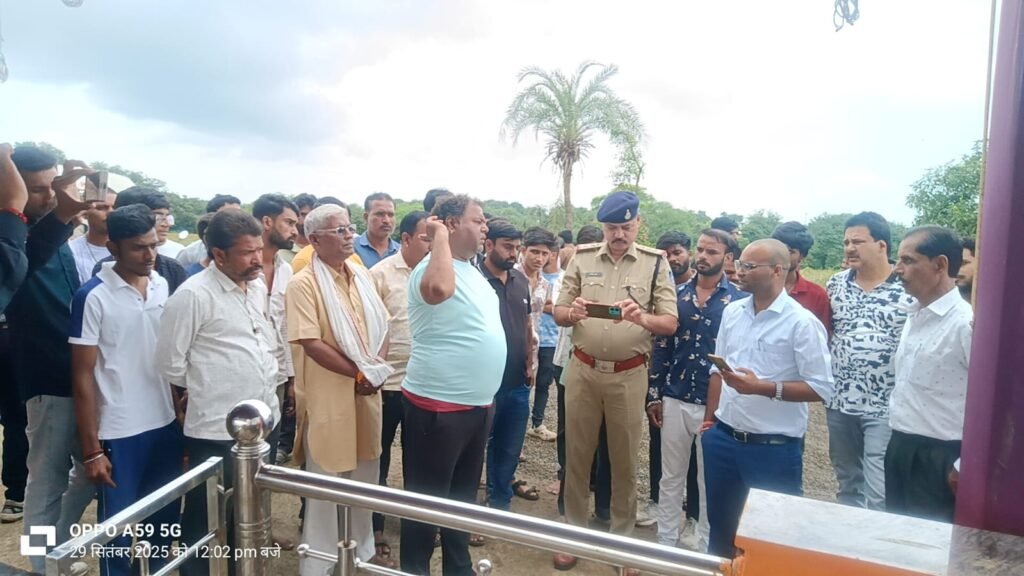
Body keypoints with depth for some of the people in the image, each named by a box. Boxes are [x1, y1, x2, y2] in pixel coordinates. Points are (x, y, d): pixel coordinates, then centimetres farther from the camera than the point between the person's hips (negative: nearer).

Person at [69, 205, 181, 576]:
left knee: (164, 520, 16)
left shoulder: (164, 286, 2)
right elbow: (83, 377, -9)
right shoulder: (93, 297, -11)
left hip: (166, 425, 4)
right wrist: (91, 449, -9)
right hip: (118, 434, -4)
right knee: (118, 530, 10)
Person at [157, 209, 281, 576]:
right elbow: (170, 362, -9)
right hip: (217, 430, -7)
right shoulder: (193, 295, -15)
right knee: (206, 521, 11)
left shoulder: (258, 288, 7)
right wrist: (194, 401, 4)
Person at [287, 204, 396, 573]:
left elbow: (381, 327, 10)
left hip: (367, 392, 6)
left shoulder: (362, 276, 8)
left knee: (365, 476, 18)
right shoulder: (304, 284, -12)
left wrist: (377, 371, -6)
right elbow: (311, 343, -19)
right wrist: (359, 374, -16)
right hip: (328, 396, -6)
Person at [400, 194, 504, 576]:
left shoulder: (473, 271, 12)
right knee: (427, 499, 8)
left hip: (478, 404, 9)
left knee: (463, 495, 22)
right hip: (438, 406, -9)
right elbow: (440, 289, -42)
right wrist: (439, 236, -26)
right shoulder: (433, 268, -16)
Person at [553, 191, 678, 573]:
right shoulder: (581, 258, 2)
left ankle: (622, 537, 31)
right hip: (583, 369, 1)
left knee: (624, 459, 12)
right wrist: (573, 312, -20)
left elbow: (671, 322, -6)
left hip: (629, 375, -1)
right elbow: (558, 314, 3)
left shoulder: (655, 263, -2)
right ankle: (573, 532, 29)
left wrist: (642, 317, -26)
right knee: (577, 454, 12)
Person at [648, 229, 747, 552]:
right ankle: (665, 540, 28)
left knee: (710, 480, 12)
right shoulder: (677, 295, 4)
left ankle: (706, 545, 29)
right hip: (674, 400, 3)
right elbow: (661, 346, 6)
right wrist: (654, 395, 4)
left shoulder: (739, 300, -4)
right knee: (671, 477, 13)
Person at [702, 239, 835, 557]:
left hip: (774, 448, -6)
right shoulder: (731, 312, 6)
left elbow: (821, 388, -16)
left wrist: (762, 387, -23)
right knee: (720, 525, 21)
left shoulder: (802, 322, -13)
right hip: (722, 438, 6)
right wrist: (709, 419, 13)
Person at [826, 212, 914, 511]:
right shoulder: (835, 284, 4)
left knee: (877, 493, -4)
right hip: (839, 401, 5)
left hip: (886, 406, -4)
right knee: (847, 483, 19)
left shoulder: (909, 289, -9)